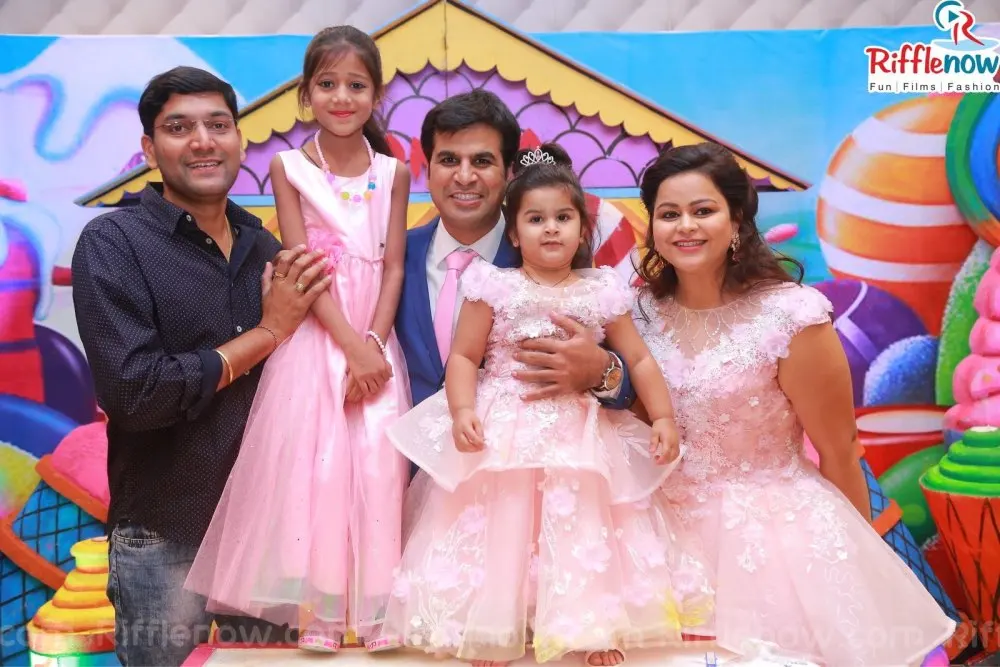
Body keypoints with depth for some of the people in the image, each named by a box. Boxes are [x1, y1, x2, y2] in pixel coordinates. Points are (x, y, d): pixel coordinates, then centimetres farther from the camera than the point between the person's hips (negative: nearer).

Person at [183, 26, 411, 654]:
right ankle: (317, 605, 8)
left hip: (375, 339, 2)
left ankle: (376, 602, 11)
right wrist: (350, 343, -16)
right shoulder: (289, 167, 0)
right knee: (311, 460, -5)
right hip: (313, 338, -2)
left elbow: (394, 266, 1)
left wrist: (372, 346, -12)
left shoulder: (394, 172, 5)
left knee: (378, 461, -2)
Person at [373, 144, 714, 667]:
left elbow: (640, 360, 4)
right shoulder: (496, 288, -5)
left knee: (582, 531, 7)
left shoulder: (602, 292, 1)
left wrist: (663, 418, -6)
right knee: (500, 531, 5)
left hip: (578, 438, 2)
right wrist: (462, 412, -21)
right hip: (504, 433, -1)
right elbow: (463, 357, -5)